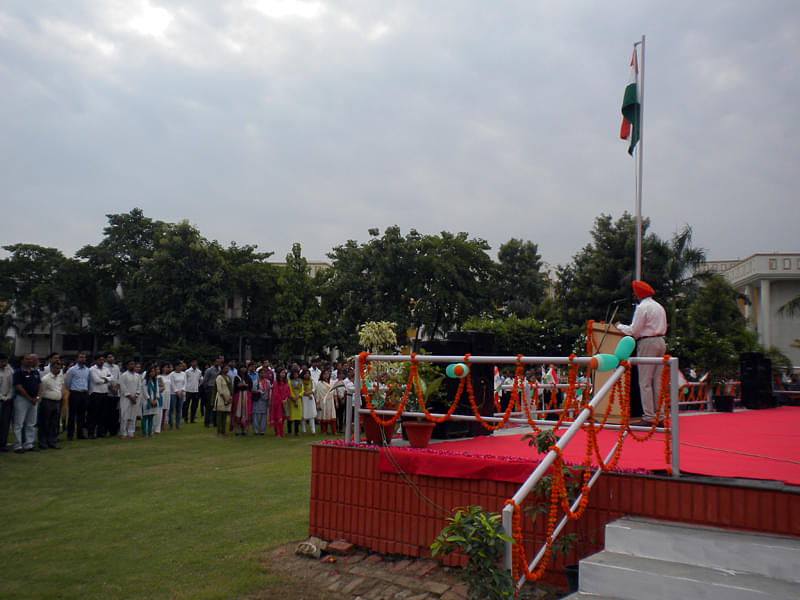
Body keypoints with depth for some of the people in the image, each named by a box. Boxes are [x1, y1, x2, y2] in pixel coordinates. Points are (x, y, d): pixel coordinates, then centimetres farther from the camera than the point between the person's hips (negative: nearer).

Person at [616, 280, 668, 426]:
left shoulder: (642, 307, -9)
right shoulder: (659, 307, 17)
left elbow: (633, 330, -11)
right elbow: (663, 328, 20)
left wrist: (619, 326, 5)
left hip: (647, 343, -8)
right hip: (660, 342, 8)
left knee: (645, 382, -5)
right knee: (658, 381, 9)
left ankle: (649, 417, -7)